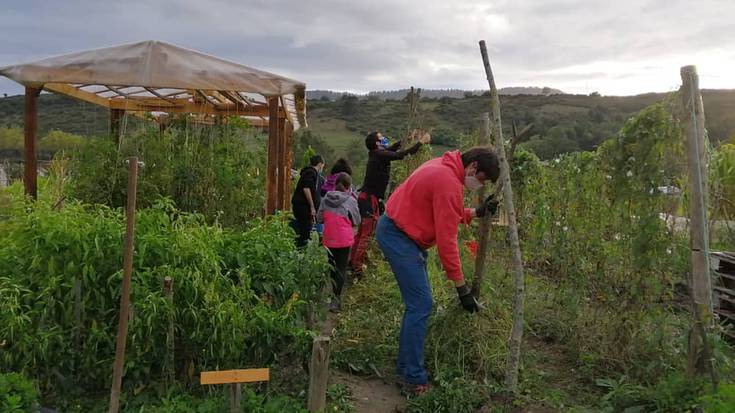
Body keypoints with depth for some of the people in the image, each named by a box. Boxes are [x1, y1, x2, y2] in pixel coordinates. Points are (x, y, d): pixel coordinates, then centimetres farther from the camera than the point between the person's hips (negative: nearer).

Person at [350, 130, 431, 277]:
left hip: (365, 198, 10)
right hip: (370, 199, -10)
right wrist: (421, 142, -8)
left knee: (361, 233, 16)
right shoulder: (380, 155, -14)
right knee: (366, 235, -7)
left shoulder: (376, 154, 12)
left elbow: (392, 148, 28)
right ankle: (358, 268, -4)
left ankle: (353, 262, 24)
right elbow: (403, 154, -18)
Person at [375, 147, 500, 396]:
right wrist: (462, 288, -16)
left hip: (396, 231, 11)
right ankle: (415, 379, -1)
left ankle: (405, 365, 24)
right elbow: (447, 240, -22)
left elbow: (443, 215, 15)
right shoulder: (449, 184, -22)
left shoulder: (444, 168, 8)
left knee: (417, 302, 14)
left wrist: (476, 212, 5)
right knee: (421, 305, -9)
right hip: (398, 237, -11)